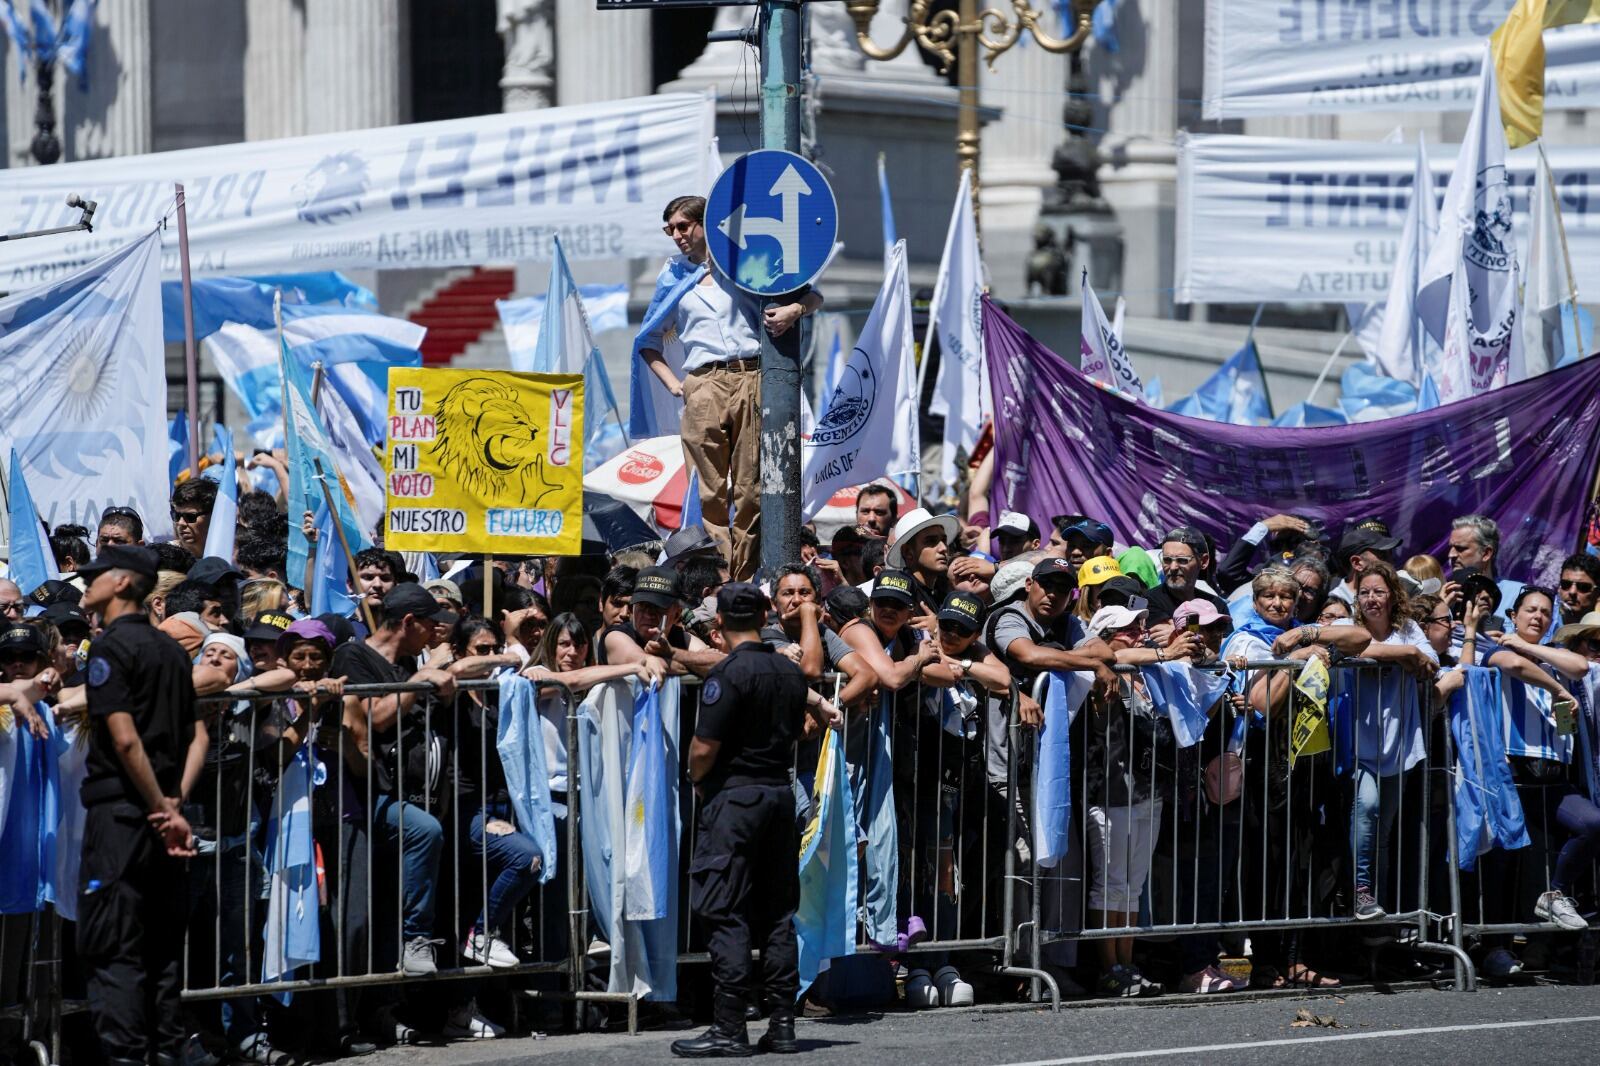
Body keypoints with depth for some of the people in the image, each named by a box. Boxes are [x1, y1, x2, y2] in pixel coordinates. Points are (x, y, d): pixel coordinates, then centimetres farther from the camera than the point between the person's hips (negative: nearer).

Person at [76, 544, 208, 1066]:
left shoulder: (110, 647, -10)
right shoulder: (170, 649, 14)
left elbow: (125, 738, -18)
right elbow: (198, 735, 13)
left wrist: (162, 808, -12)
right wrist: (174, 802, 3)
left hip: (120, 812, -8)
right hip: (160, 818, 8)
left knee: (113, 949, -7)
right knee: (163, 944, 12)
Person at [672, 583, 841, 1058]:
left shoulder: (728, 673, -14)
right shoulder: (790, 672, 9)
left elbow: (704, 747, -15)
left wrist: (697, 780, 3)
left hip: (735, 795, -7)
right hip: (780, 794, 7)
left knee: (725, 915, -6)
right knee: (776, 911, 10)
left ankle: (729, 1029, -9)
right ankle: (782, 1023, 10)